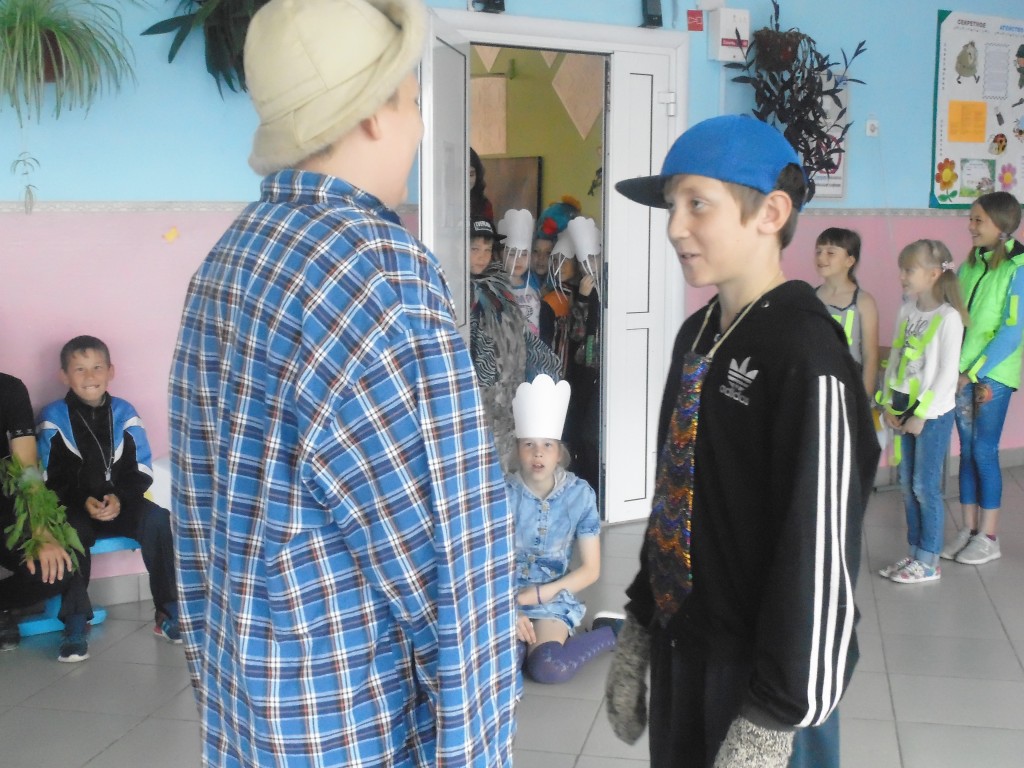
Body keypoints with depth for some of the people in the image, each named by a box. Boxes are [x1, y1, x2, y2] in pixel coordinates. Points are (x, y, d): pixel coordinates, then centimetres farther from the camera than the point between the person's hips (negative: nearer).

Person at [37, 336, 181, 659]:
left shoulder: (124, 413, 5)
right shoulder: (53, 418, 0)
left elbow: (141, 472, 2)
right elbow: (48, 480, -4)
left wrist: (119, 498, -17)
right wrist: (83, 502, -19)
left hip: (121, 505, 2)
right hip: (73, 510, -2)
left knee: (158, 520, -27)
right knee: (73, 532, -36)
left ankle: (167, 612, -16)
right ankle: (74, 626, -21)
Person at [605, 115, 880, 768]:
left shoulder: (807, 354, -20)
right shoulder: (698, 335, 6)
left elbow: (820, 554, -22)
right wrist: (638, 634, 14)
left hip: (758, 683, -8)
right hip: (679, 658, 8)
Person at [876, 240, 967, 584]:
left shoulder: (948, 318, -14)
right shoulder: (906, 311, 7)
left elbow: (947, 374, -16)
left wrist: (921, 415, -15)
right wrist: (889, 404, 3)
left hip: (933, 414, -7)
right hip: (904, 410, 7)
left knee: (925, 487, 0)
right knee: (907, 485, 12)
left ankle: (929, 562, 11)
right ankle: (914, 554, 24)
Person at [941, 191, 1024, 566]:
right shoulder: (971, 263, 9)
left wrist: (975, 372, -16)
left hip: (993, 374, -5)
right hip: (960, 373, 6)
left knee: (984, 451, -1)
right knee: (967, 450, 10)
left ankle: (989, 537, 11)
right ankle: (968, 528, 20)